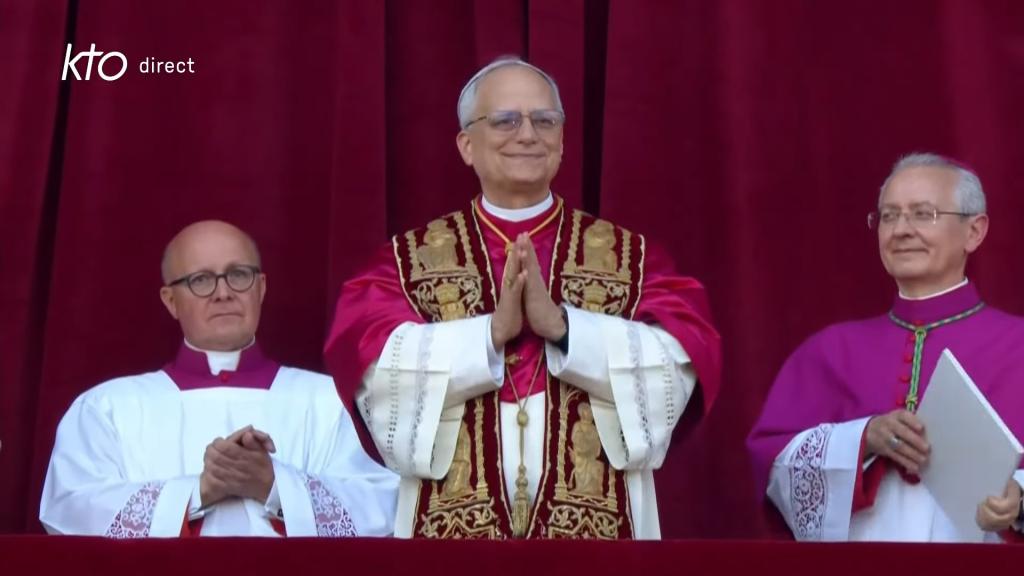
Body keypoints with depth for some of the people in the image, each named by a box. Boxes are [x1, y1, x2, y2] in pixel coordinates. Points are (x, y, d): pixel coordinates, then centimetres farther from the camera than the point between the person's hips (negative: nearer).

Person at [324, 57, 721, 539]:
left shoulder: (628, 256, 5)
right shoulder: (411, 257, 4)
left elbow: (677, 369, -9)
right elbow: (378, 371, -10)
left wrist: (561, 324, -18)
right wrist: (491, 331, -19)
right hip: (452, 521, 0)